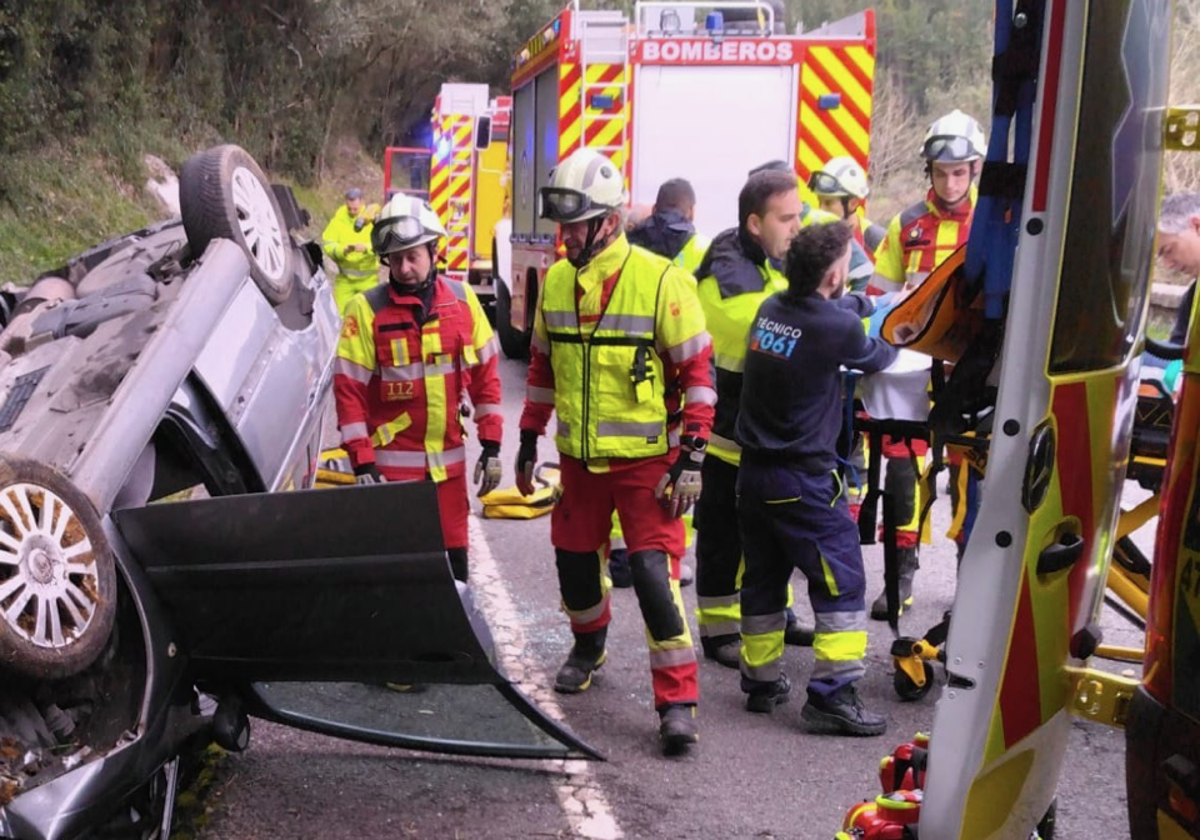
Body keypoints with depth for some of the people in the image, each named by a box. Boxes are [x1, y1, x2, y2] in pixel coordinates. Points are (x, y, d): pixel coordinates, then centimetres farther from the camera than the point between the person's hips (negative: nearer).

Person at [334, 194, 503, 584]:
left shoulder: (461, 299, 3)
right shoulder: (366, 310, -8)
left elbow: (485, 373, 8)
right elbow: (349, 390, -8)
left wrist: (491, 446, 6)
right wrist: (362, 465, -12)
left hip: (448, 460, 3)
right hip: (392, 464, -3)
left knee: (453, 559, 11)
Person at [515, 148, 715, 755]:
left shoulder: (660, 280, -13)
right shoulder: (556, 282, 4)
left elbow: (696, 370, -10)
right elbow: (543, 366, 16)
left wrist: (692, 455, -14)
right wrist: (529, 439, 16)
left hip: (646, 459, -5)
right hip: (578, 458, 6)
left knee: (653, 572, -11)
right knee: (574, 560, 16)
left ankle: (678, 700, -3)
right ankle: (588, 646, 45)